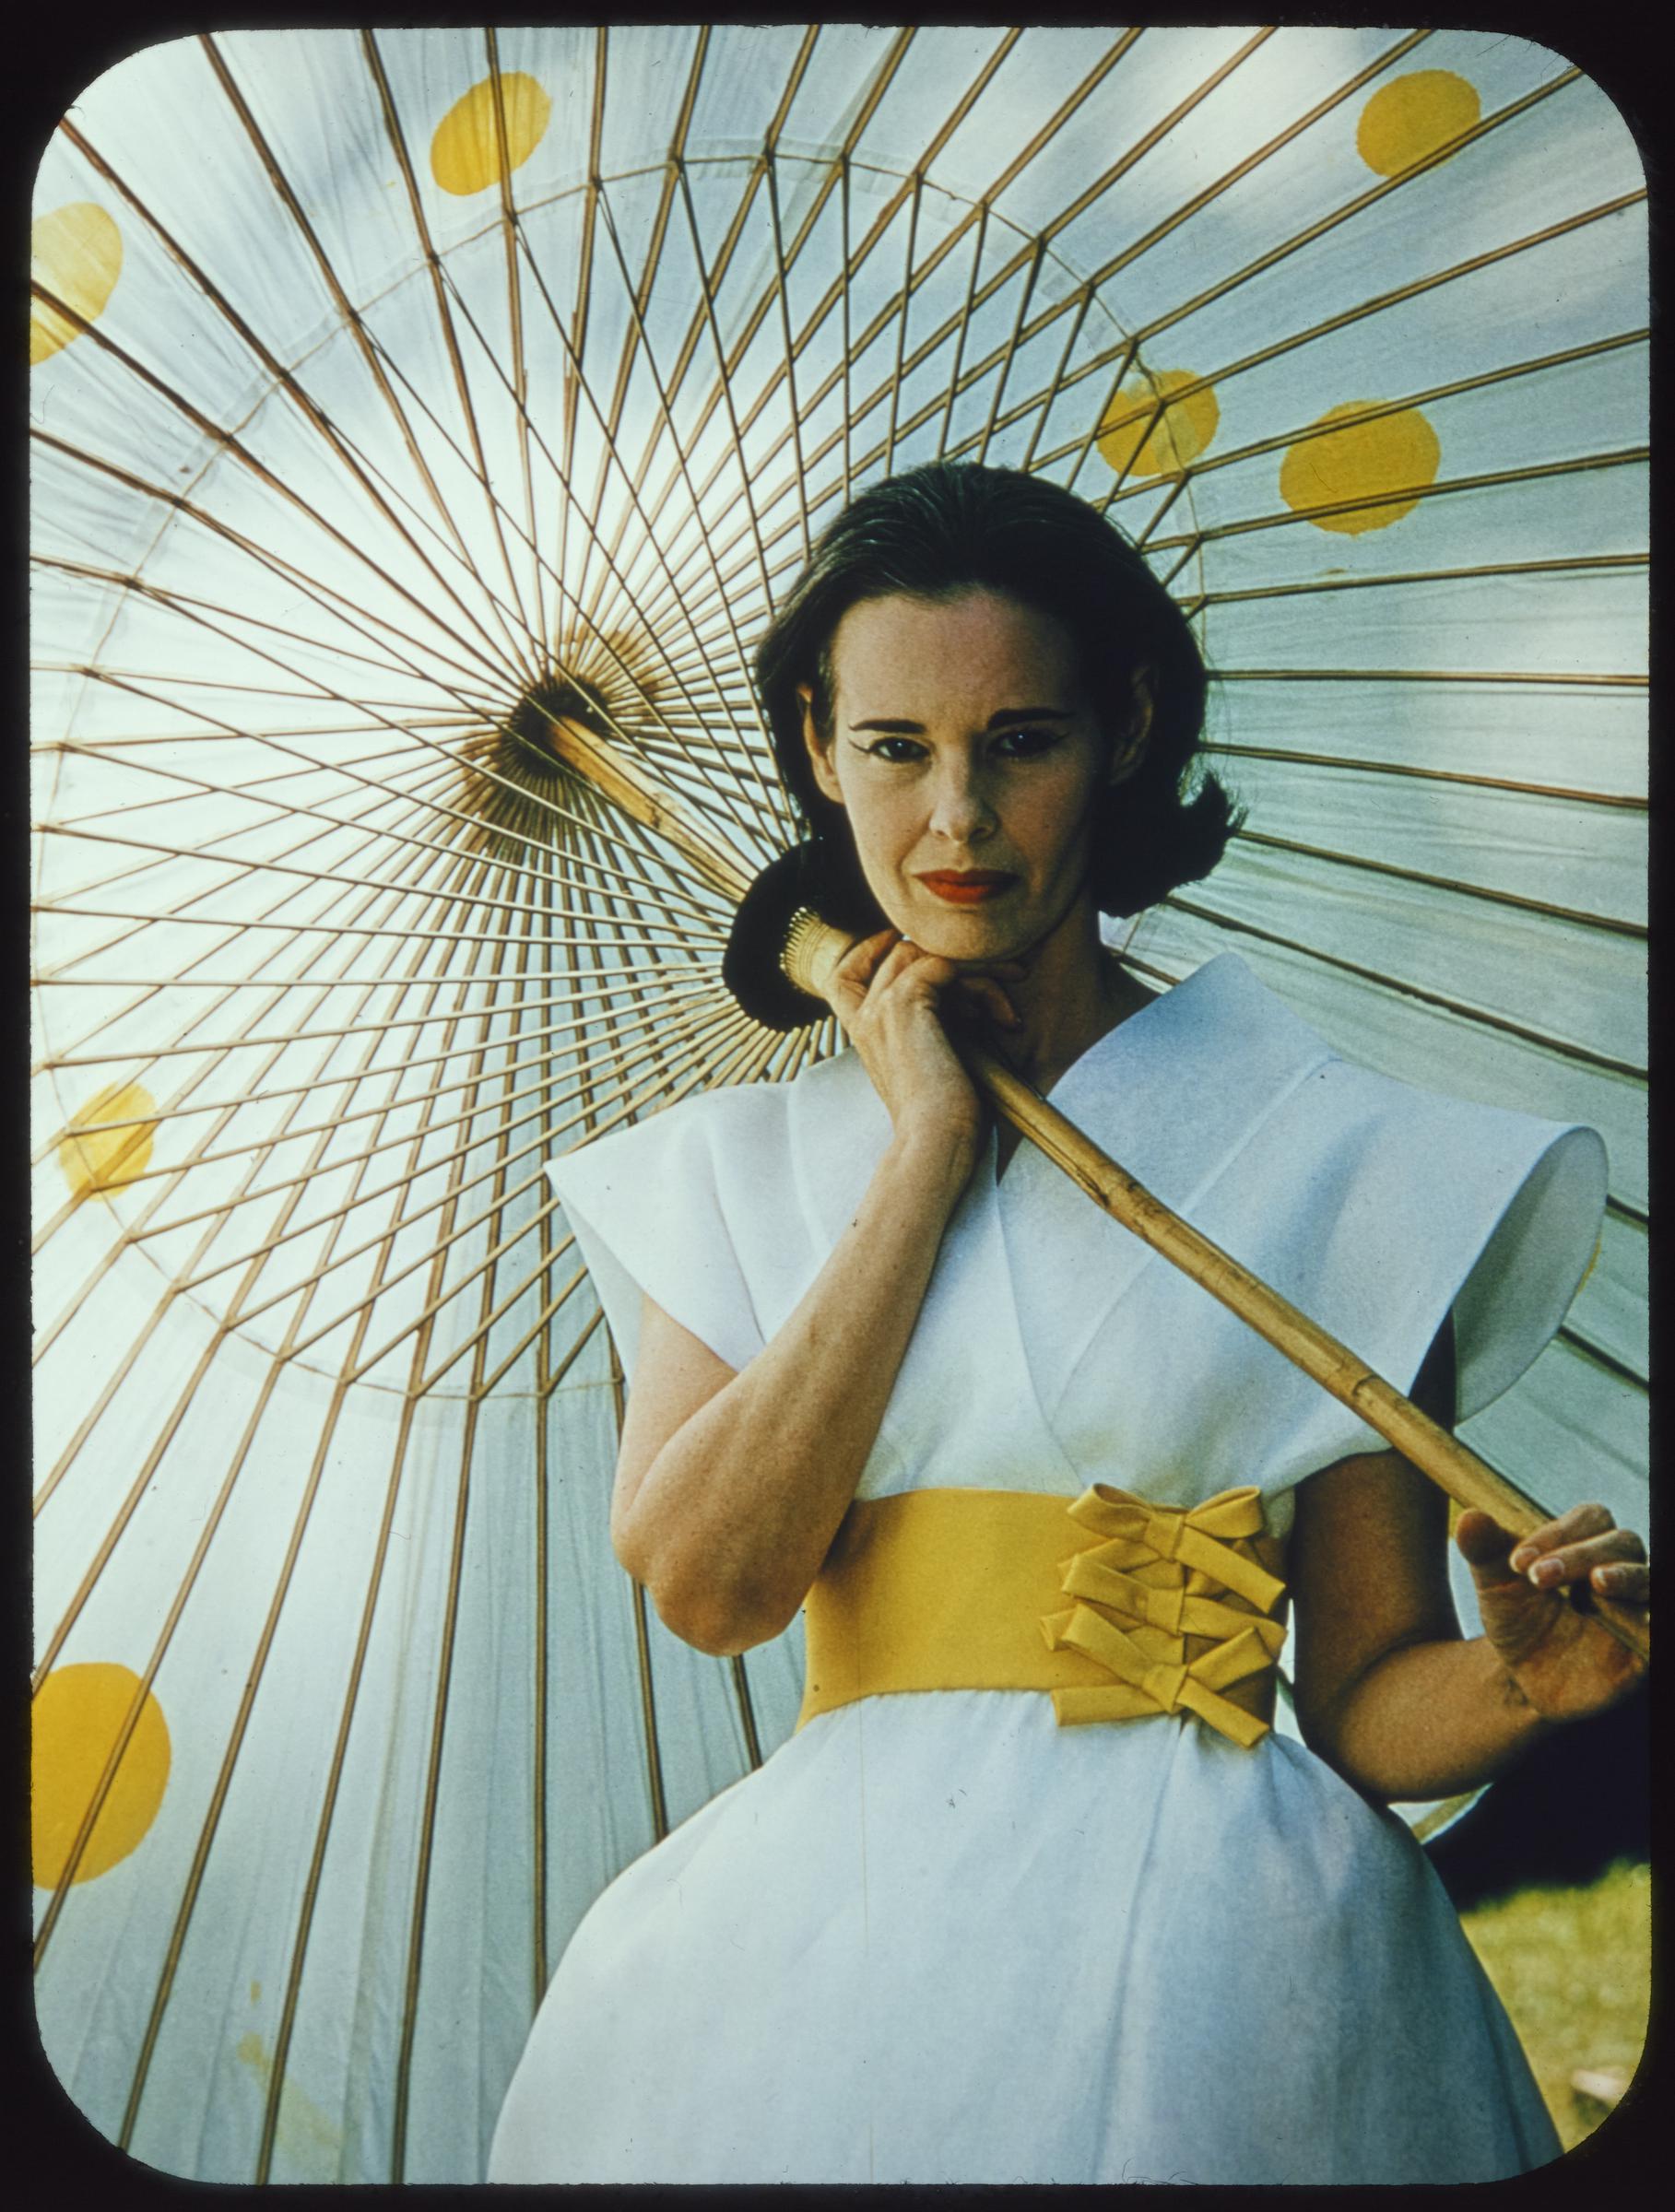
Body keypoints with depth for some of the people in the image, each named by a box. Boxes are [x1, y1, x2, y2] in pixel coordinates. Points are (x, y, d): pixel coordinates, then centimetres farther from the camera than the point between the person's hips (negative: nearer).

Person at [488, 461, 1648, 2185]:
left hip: (1202, 1931, -2)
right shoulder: (736, 1164, 9)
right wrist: (927, 1144, -5)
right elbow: (704, 1582, -8)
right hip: (820, 1942, 2)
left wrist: (1526, 1680, -17)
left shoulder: (1323, 1156, 2)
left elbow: (1366, 1694, 4)